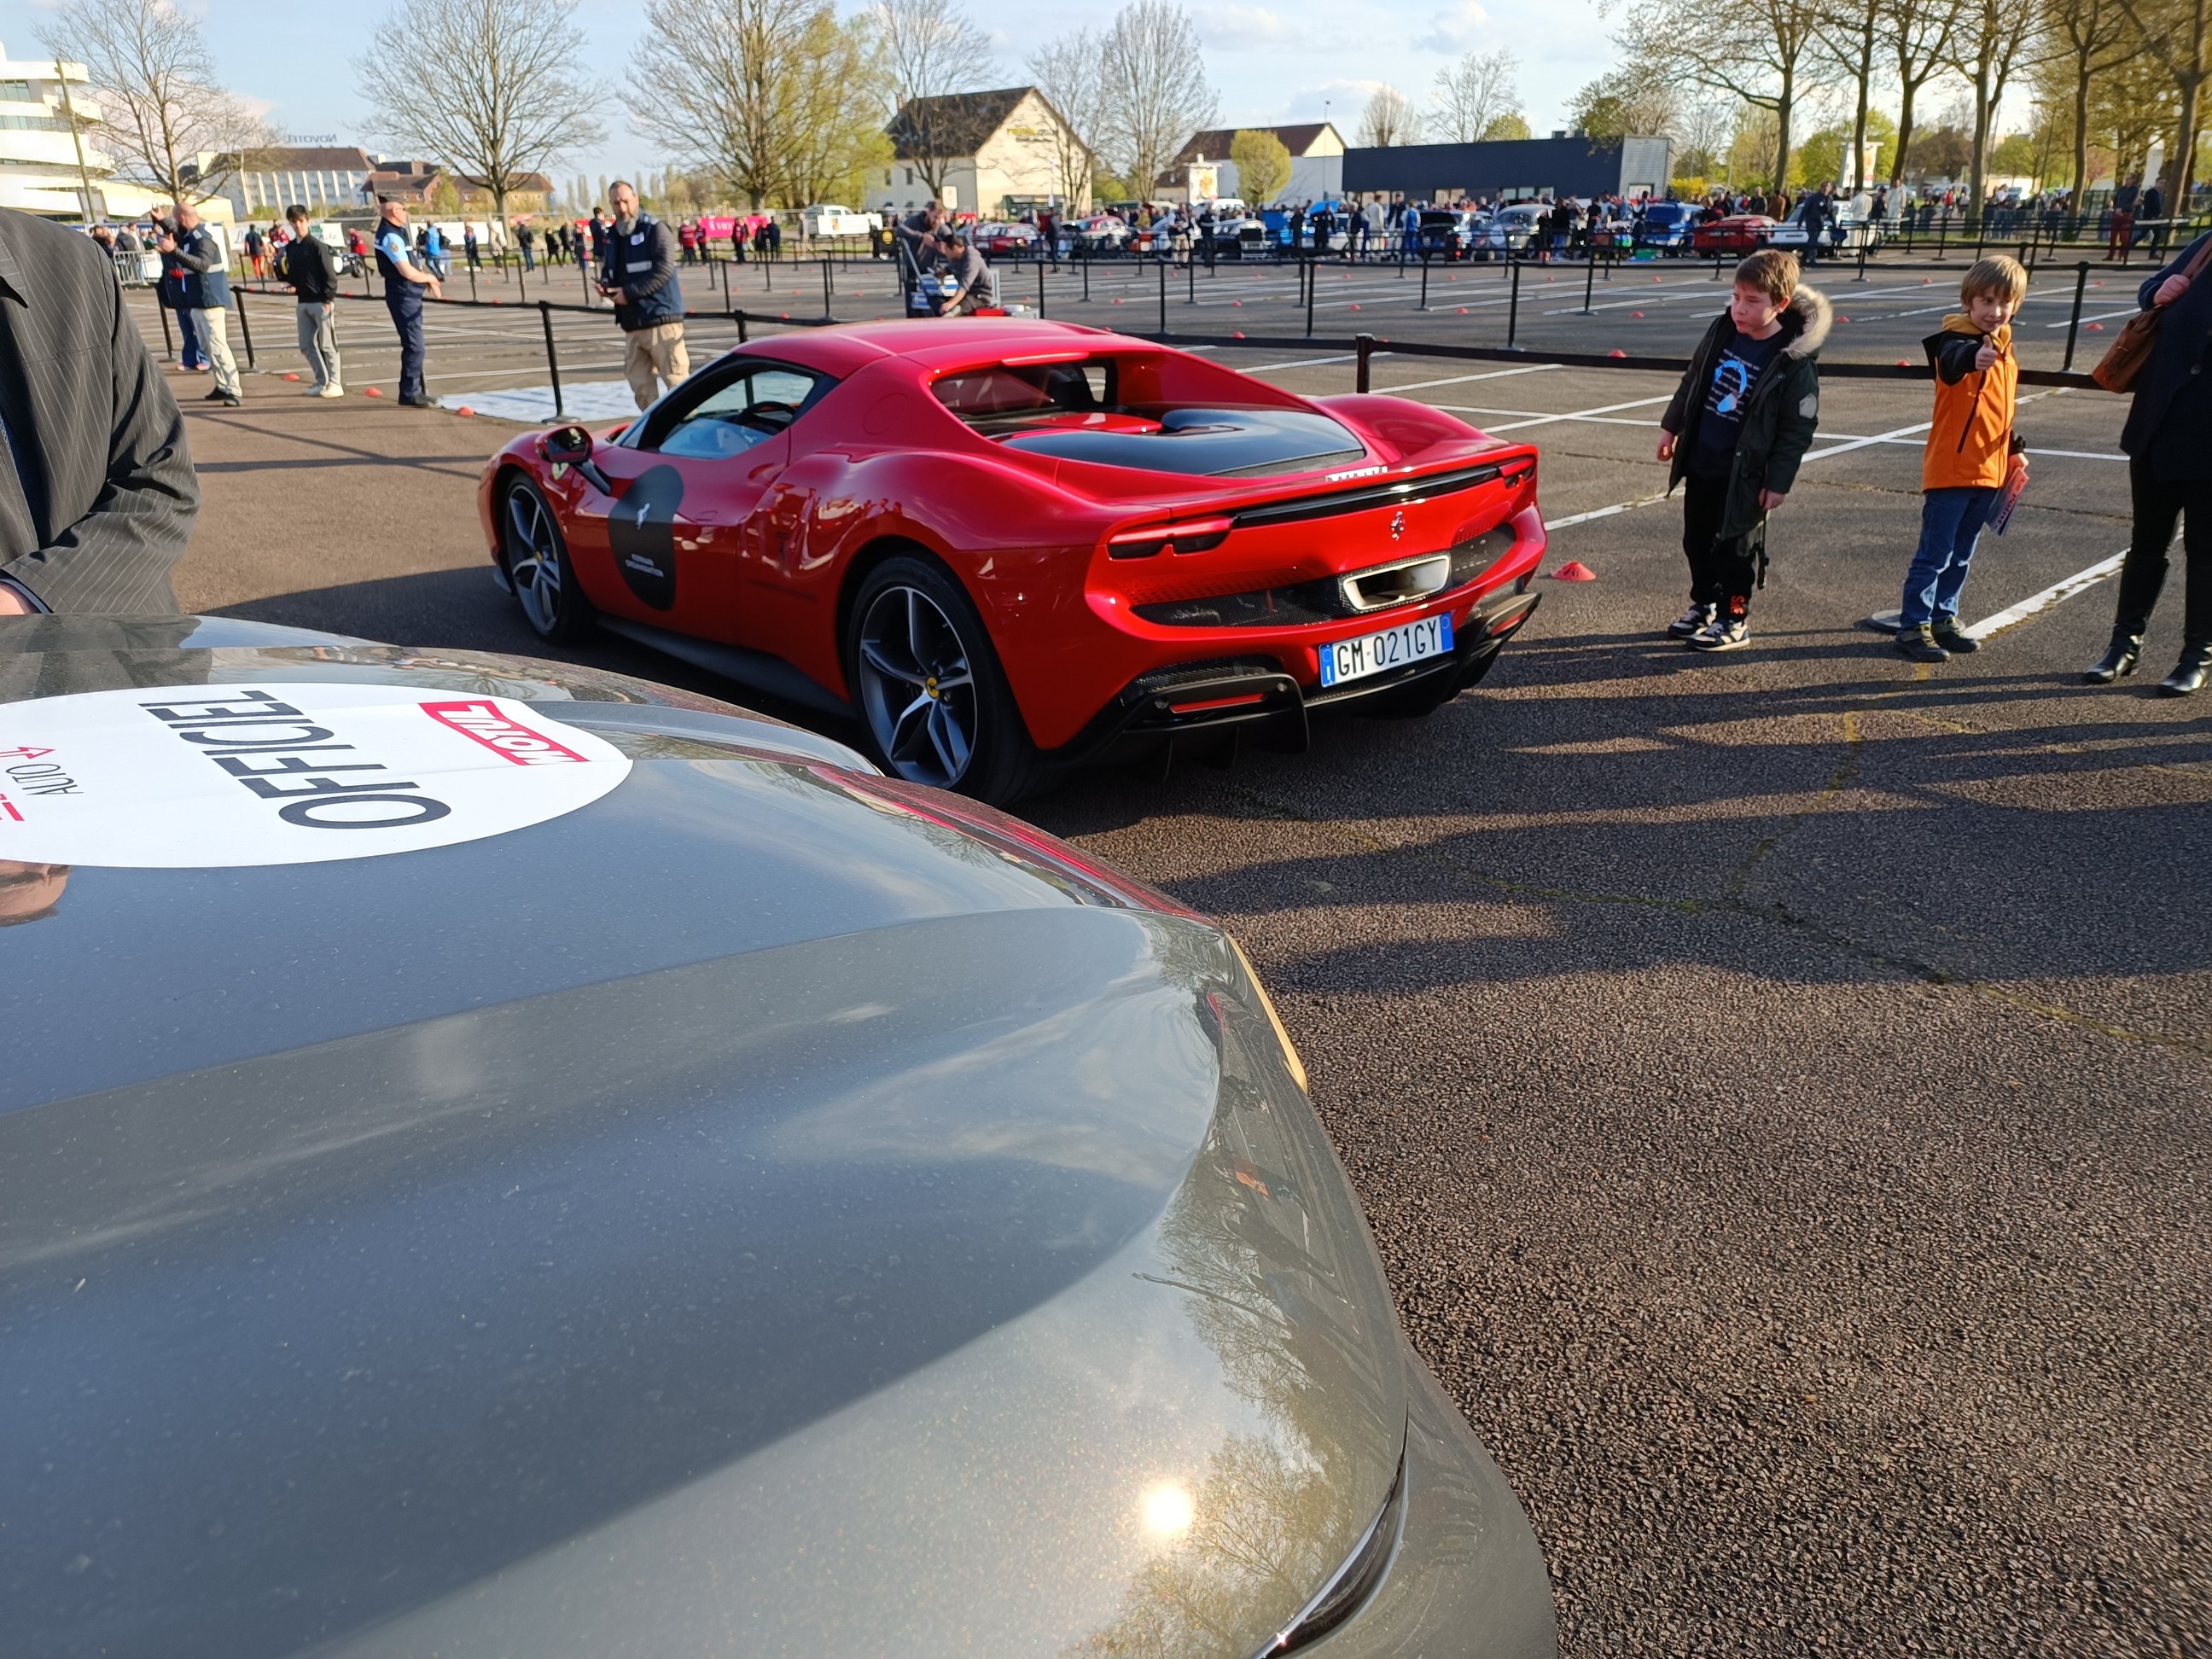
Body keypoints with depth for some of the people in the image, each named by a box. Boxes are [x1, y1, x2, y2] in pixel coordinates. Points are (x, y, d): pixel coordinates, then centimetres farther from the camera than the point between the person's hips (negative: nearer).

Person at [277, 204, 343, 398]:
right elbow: (290, 273, 20)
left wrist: (328, 300, -16)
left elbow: (330, 274, -11)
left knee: (327, 344, -2)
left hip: (320, 301, -7)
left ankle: (335, 384, 4)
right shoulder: (289, 247, 12)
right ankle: (322, 382, 17)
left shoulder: (316, 245, -8)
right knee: (306, 345, 8)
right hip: (303, 302, 7)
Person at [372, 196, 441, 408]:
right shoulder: (391, 237, -18)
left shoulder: (395, 232, 14)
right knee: (414, 345, -9)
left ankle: (415, 390, 25)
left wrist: (429, 281, 5)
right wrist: (430, 278, -5)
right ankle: (409, 394, -4)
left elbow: (412, 264, 20)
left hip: (410, 296, 10)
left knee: (414, 345, 16)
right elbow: (408, 272, -23)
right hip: (404, 297, -10)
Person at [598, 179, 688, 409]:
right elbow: (609, 269, 28)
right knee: (640, 384, 10)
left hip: (660, 318, -8)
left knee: (676, 380, -9)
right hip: (631, 322, 8)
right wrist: (606, 284, 3)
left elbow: (664, 270, -17)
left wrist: (629, 292, -18)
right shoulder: (613, 235, 17)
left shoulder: (654, 229, -6)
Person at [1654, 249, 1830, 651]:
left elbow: (1798, 429, -13)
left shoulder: (1794, 362, -17)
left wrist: (1779, 481, -14)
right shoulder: (1721, 331, 0)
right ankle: (1703, 604, 34)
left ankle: (1734, 619, 17)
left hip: (1743, 476, -6)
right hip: (1699, 463, 6)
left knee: (1735, 549, 4)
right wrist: (1671, 427, 18)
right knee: (1697, 540, 17)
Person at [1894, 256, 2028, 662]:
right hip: (1951, 470, -8)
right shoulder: (1956, 340, -11)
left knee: (1960, 555, 15)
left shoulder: (2006, 349, 13)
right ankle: (1914, 626, 0)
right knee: (1935, 554, -6)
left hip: (1989, 472, 8)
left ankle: (1944, 618, 25)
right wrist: (1974, 357, -59)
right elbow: (1951, 362, -38)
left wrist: (2014, 454, 24)